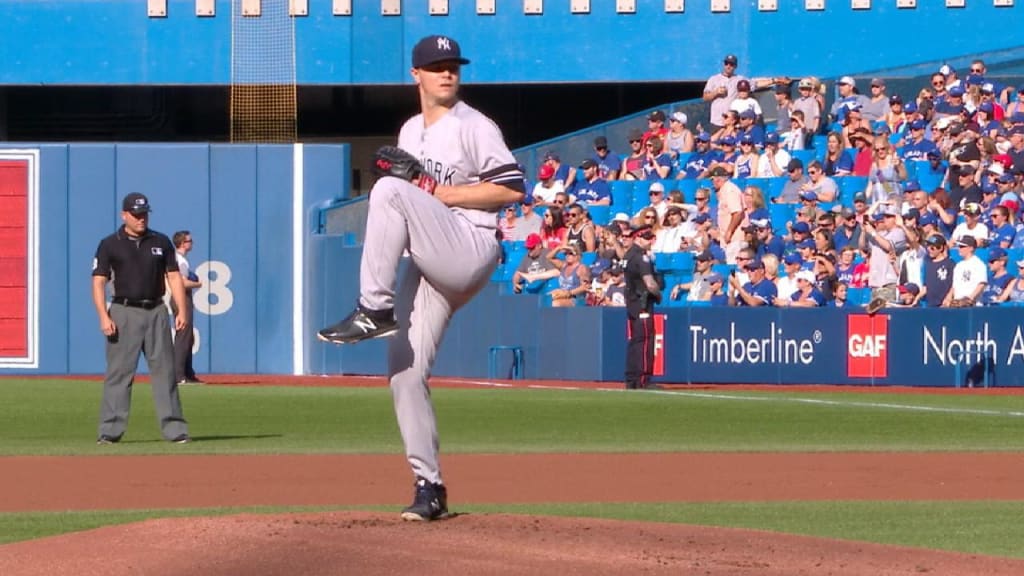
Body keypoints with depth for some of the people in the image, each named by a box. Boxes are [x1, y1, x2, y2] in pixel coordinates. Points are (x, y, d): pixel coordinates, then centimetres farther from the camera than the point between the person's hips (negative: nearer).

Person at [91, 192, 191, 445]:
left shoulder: (161, 242, 10)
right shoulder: (109, 245, 1)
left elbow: (174, 277, 11)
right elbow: (98, 282, -3)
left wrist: (182, 310, 0)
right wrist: (104, 317, -15)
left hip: (156, 312, 3)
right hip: (125, 313, -3)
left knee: (165, 370, 2)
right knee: (119, 372, -4)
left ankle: (174, 429, 4)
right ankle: (110, 431, -3)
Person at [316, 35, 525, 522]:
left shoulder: (474, 127, -3)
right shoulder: (410, 132, 20)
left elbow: (513, 189, -12)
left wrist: (442, 194, -14)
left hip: (469, 252, -8)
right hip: (428, 264, 8)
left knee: (389, 189, -27)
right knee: (405, 371, 0)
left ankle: (373, 310, -27)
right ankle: (429, 486, 4)